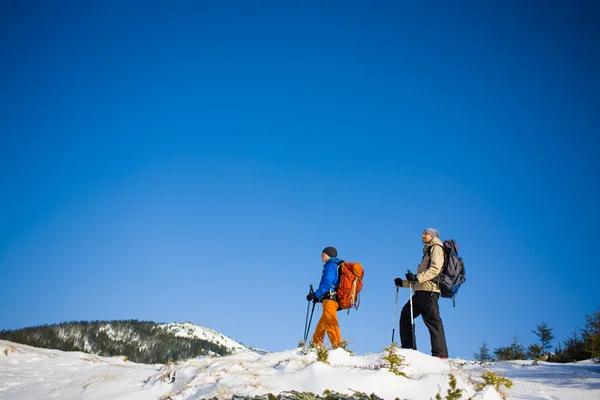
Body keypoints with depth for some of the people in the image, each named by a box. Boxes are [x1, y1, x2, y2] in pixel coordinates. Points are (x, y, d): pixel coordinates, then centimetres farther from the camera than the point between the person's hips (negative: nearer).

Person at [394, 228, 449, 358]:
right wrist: (403, 283, 24)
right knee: (405, 315, 8)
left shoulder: (436, 248, 6)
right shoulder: (428, 252, 32)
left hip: (429, 290, -10)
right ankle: (408, 349, 6)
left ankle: (440, 353, -21)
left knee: (432, 319, -16)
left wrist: (417, 277, -22)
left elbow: (435, 268, -13)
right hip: (421, 290, 10)